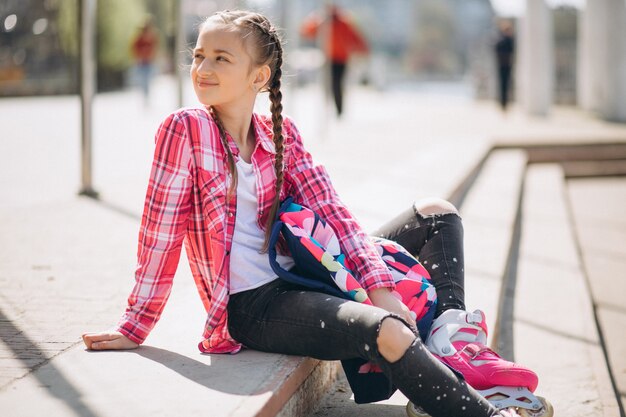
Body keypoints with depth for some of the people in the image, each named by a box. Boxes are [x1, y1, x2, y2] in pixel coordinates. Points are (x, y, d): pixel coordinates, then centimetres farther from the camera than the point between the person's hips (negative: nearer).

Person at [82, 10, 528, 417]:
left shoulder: (281, 133, 5)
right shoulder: (186, 129, -12)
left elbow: (331, 210, 1)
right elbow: (161, 230, -11)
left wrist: (378, 287, -12)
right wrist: (136, 327, -7)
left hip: (304, 278, 7)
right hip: (252, 306, -7)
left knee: (437, 213, 9)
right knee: (388, 333, -32)